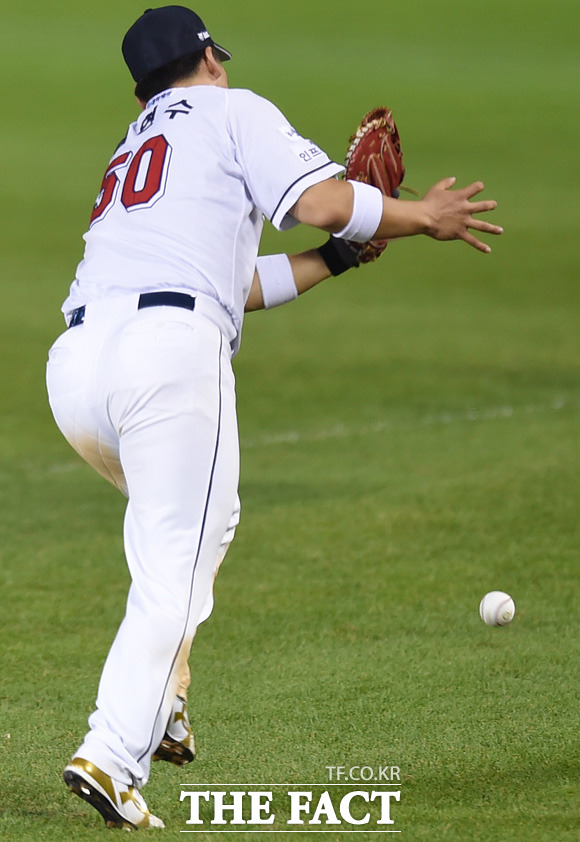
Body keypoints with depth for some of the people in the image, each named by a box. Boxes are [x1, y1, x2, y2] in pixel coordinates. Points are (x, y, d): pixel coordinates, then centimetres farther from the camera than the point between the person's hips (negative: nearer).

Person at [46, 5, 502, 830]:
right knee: (176, 567, -6)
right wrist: (421, 218, 13)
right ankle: (113, 755, -20)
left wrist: (338, 257, 38)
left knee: (202, 516, 28)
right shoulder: (232, 111, 15)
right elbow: (318, 201, -1)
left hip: (73, 362, 7)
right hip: (169, 349, -7)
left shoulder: (132, 150, 35)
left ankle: (158, 704, 16)